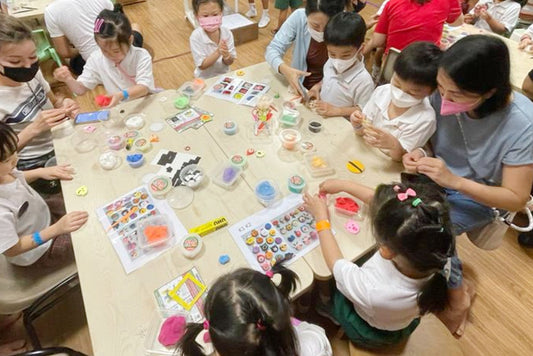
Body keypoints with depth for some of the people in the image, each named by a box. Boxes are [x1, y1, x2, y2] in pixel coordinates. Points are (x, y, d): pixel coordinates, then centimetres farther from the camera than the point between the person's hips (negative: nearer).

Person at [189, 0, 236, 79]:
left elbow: (229, 62, -4)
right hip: (205, 79, -3)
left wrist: (226, 55, -27)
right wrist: (218, 52, -29)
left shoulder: (227, 32, -8)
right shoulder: (196, 37, -17)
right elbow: (202, 66, -18)